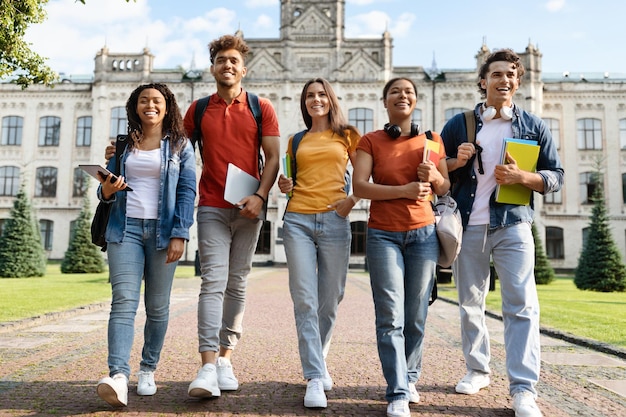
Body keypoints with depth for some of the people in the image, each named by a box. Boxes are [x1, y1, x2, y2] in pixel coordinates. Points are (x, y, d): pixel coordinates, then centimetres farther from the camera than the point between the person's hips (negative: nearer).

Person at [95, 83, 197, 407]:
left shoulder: (180, 145, 7)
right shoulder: (123, 144, 15)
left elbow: (187, 192, -1)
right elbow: (106, 193, 17)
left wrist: (179, 234, -11)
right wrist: (107, 190, -9)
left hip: (163, 231, -1)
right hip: (125, 228, 2)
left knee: (157, 306, 4)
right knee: (123, 300, -12)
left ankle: (148, 370, 18)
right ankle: (118, 377, -20)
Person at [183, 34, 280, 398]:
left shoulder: (262, 108, 6)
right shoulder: (198, 109, 10)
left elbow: (273, 157, 0)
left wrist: (260, 196, -13)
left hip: (248, 209, 0)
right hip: (212, 208, 0)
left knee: (237, 285, 6)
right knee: (213, 282, -10)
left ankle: (225, 358, 15)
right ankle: (208, 368, -13)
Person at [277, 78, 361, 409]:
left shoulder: (347, 136, 11)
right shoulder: (296, 141, 17)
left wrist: (351, 200, -7)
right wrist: (284, 187, 1)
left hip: (334, 221, -1)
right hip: (297, 220, 1)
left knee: (329, 301, 5)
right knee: (305, 301, -7)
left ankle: (318, 360, 29)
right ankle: (314, 378, -4)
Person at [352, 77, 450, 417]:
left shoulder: (432, 141, 8)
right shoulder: (370, 141, 2)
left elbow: (445, 189, 14)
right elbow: (359, 187, -10)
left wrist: (434, 177, -9)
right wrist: (404, 190, -19)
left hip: (423, 234, 2)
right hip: (383, 235, -2)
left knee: (416, 315, 7)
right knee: (390, 317, -7)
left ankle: (409, 378, 27)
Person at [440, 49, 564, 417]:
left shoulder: (534, 126, 7)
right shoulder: (459, 124, 8)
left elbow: (556, 177, 5)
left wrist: (521, 176, -14)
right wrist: (456, 162, -9)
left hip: (513, 226, -1)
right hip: (468, 227, 2)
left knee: (522, 305, -8)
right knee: (470, 304, 10)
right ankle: (477, 370, 25)